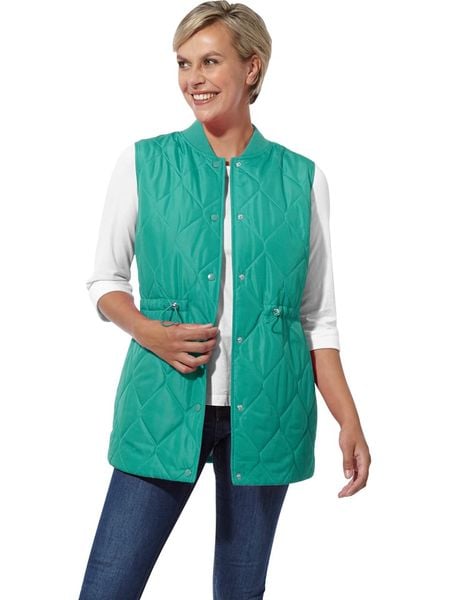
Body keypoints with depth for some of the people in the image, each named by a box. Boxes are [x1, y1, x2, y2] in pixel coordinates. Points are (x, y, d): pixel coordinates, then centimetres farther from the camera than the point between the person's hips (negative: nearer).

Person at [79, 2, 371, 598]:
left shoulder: (301, 178, 4)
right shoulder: (144, 162, 2)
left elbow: (318, 316, 7)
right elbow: (105, 280, 9)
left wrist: (349, 420, 0)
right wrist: (150, 332, -11)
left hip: (266, 413, 1)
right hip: (164, 407, 0)